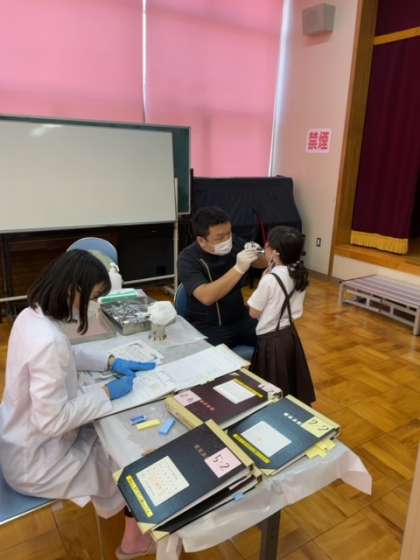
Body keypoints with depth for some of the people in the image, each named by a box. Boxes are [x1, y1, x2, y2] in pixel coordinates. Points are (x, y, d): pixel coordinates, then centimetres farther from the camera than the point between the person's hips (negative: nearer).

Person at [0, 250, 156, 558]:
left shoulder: (31, 315, -7)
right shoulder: (48, 342, -37)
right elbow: (53, 421, -31)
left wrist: (110, 362, 1)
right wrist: (107, 392, -21)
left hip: (25, 439, 8)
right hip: (36, 460, -8)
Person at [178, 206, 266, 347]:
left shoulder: (234, 243, -7)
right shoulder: (188, 258, -17)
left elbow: (263, 264, 7)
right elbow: (206, 297, -30)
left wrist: (257, 255, -16)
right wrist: (239, 268, -35)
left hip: (240, 318, 4)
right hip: (207, 326, -4)